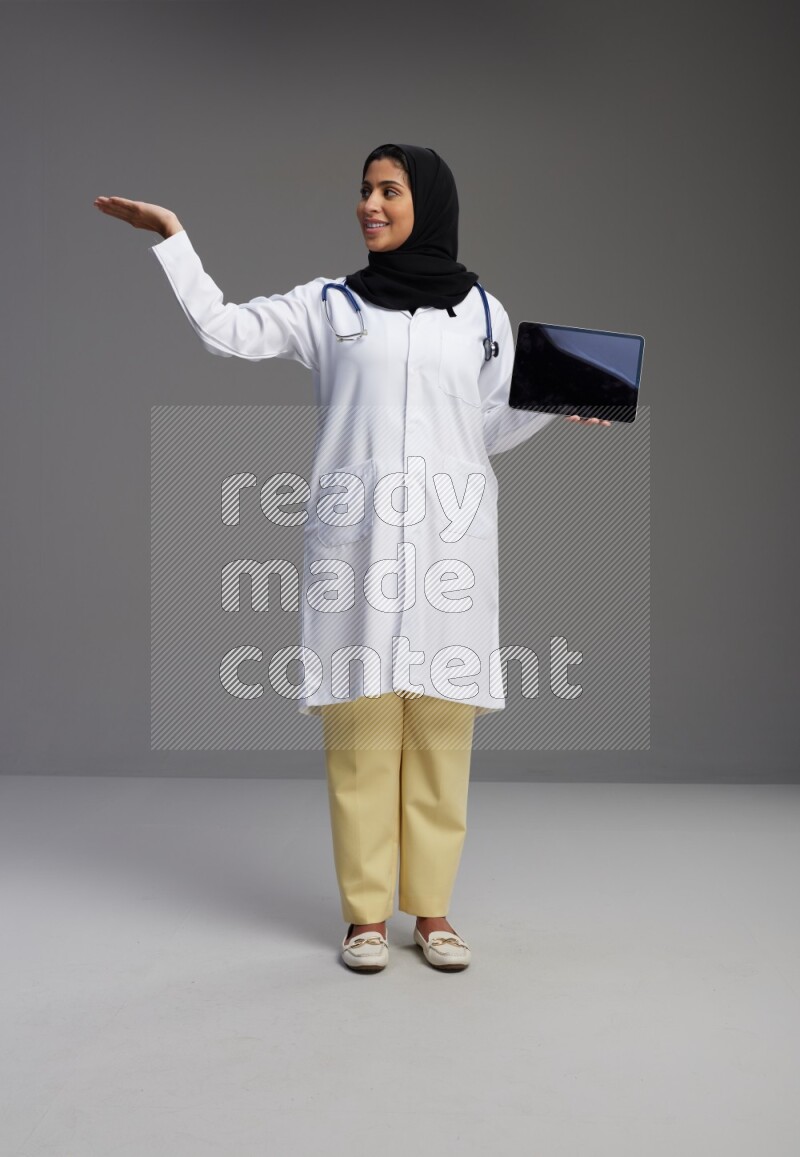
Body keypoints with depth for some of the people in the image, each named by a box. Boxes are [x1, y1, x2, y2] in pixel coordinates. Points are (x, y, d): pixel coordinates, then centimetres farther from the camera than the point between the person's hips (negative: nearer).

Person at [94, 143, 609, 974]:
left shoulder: (480, 311, 13)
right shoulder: (328, 304, 11)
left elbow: (493, 428, 14)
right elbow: (223, 330, 5)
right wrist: (172, 237, -1)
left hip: (448, 539, 1)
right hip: (355, 538, 0)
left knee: (440, 727, 1)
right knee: (360, 725, -2)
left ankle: (431, 909, 13)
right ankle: (365, 912, 9)